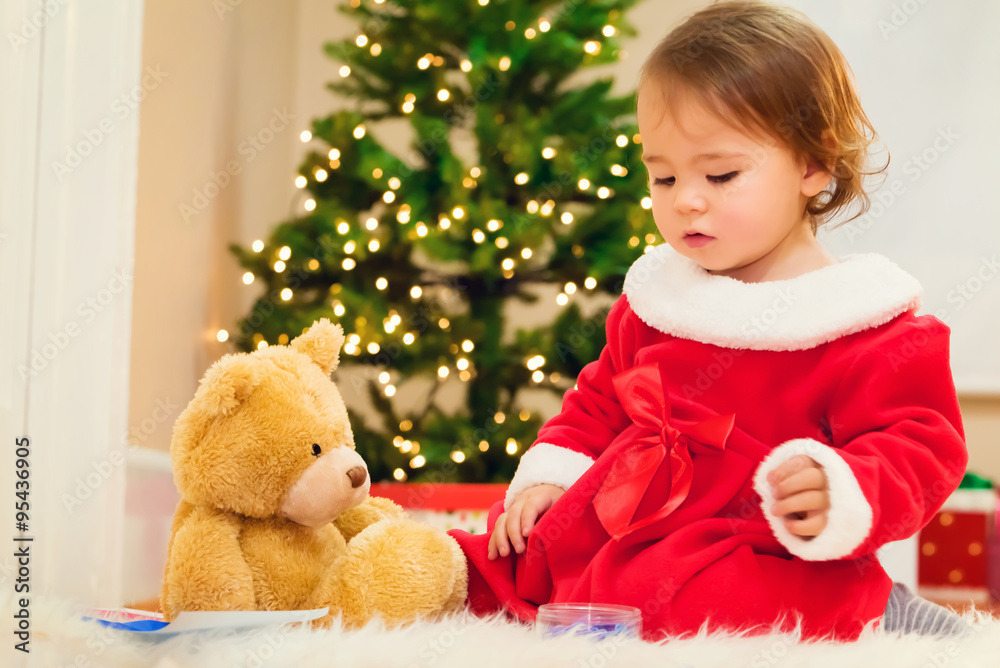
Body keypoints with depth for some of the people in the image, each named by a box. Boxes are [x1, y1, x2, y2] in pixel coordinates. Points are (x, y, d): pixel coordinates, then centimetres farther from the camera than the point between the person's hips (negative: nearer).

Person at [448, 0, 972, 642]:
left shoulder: (871, 328, -8)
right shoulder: (655, 296, 14)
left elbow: (917, 445, -11)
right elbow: (600, 401, 26)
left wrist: (838, 497, -31)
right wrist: (548, 475, 11)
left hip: (771, 561, -7)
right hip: (615, 533, 7)